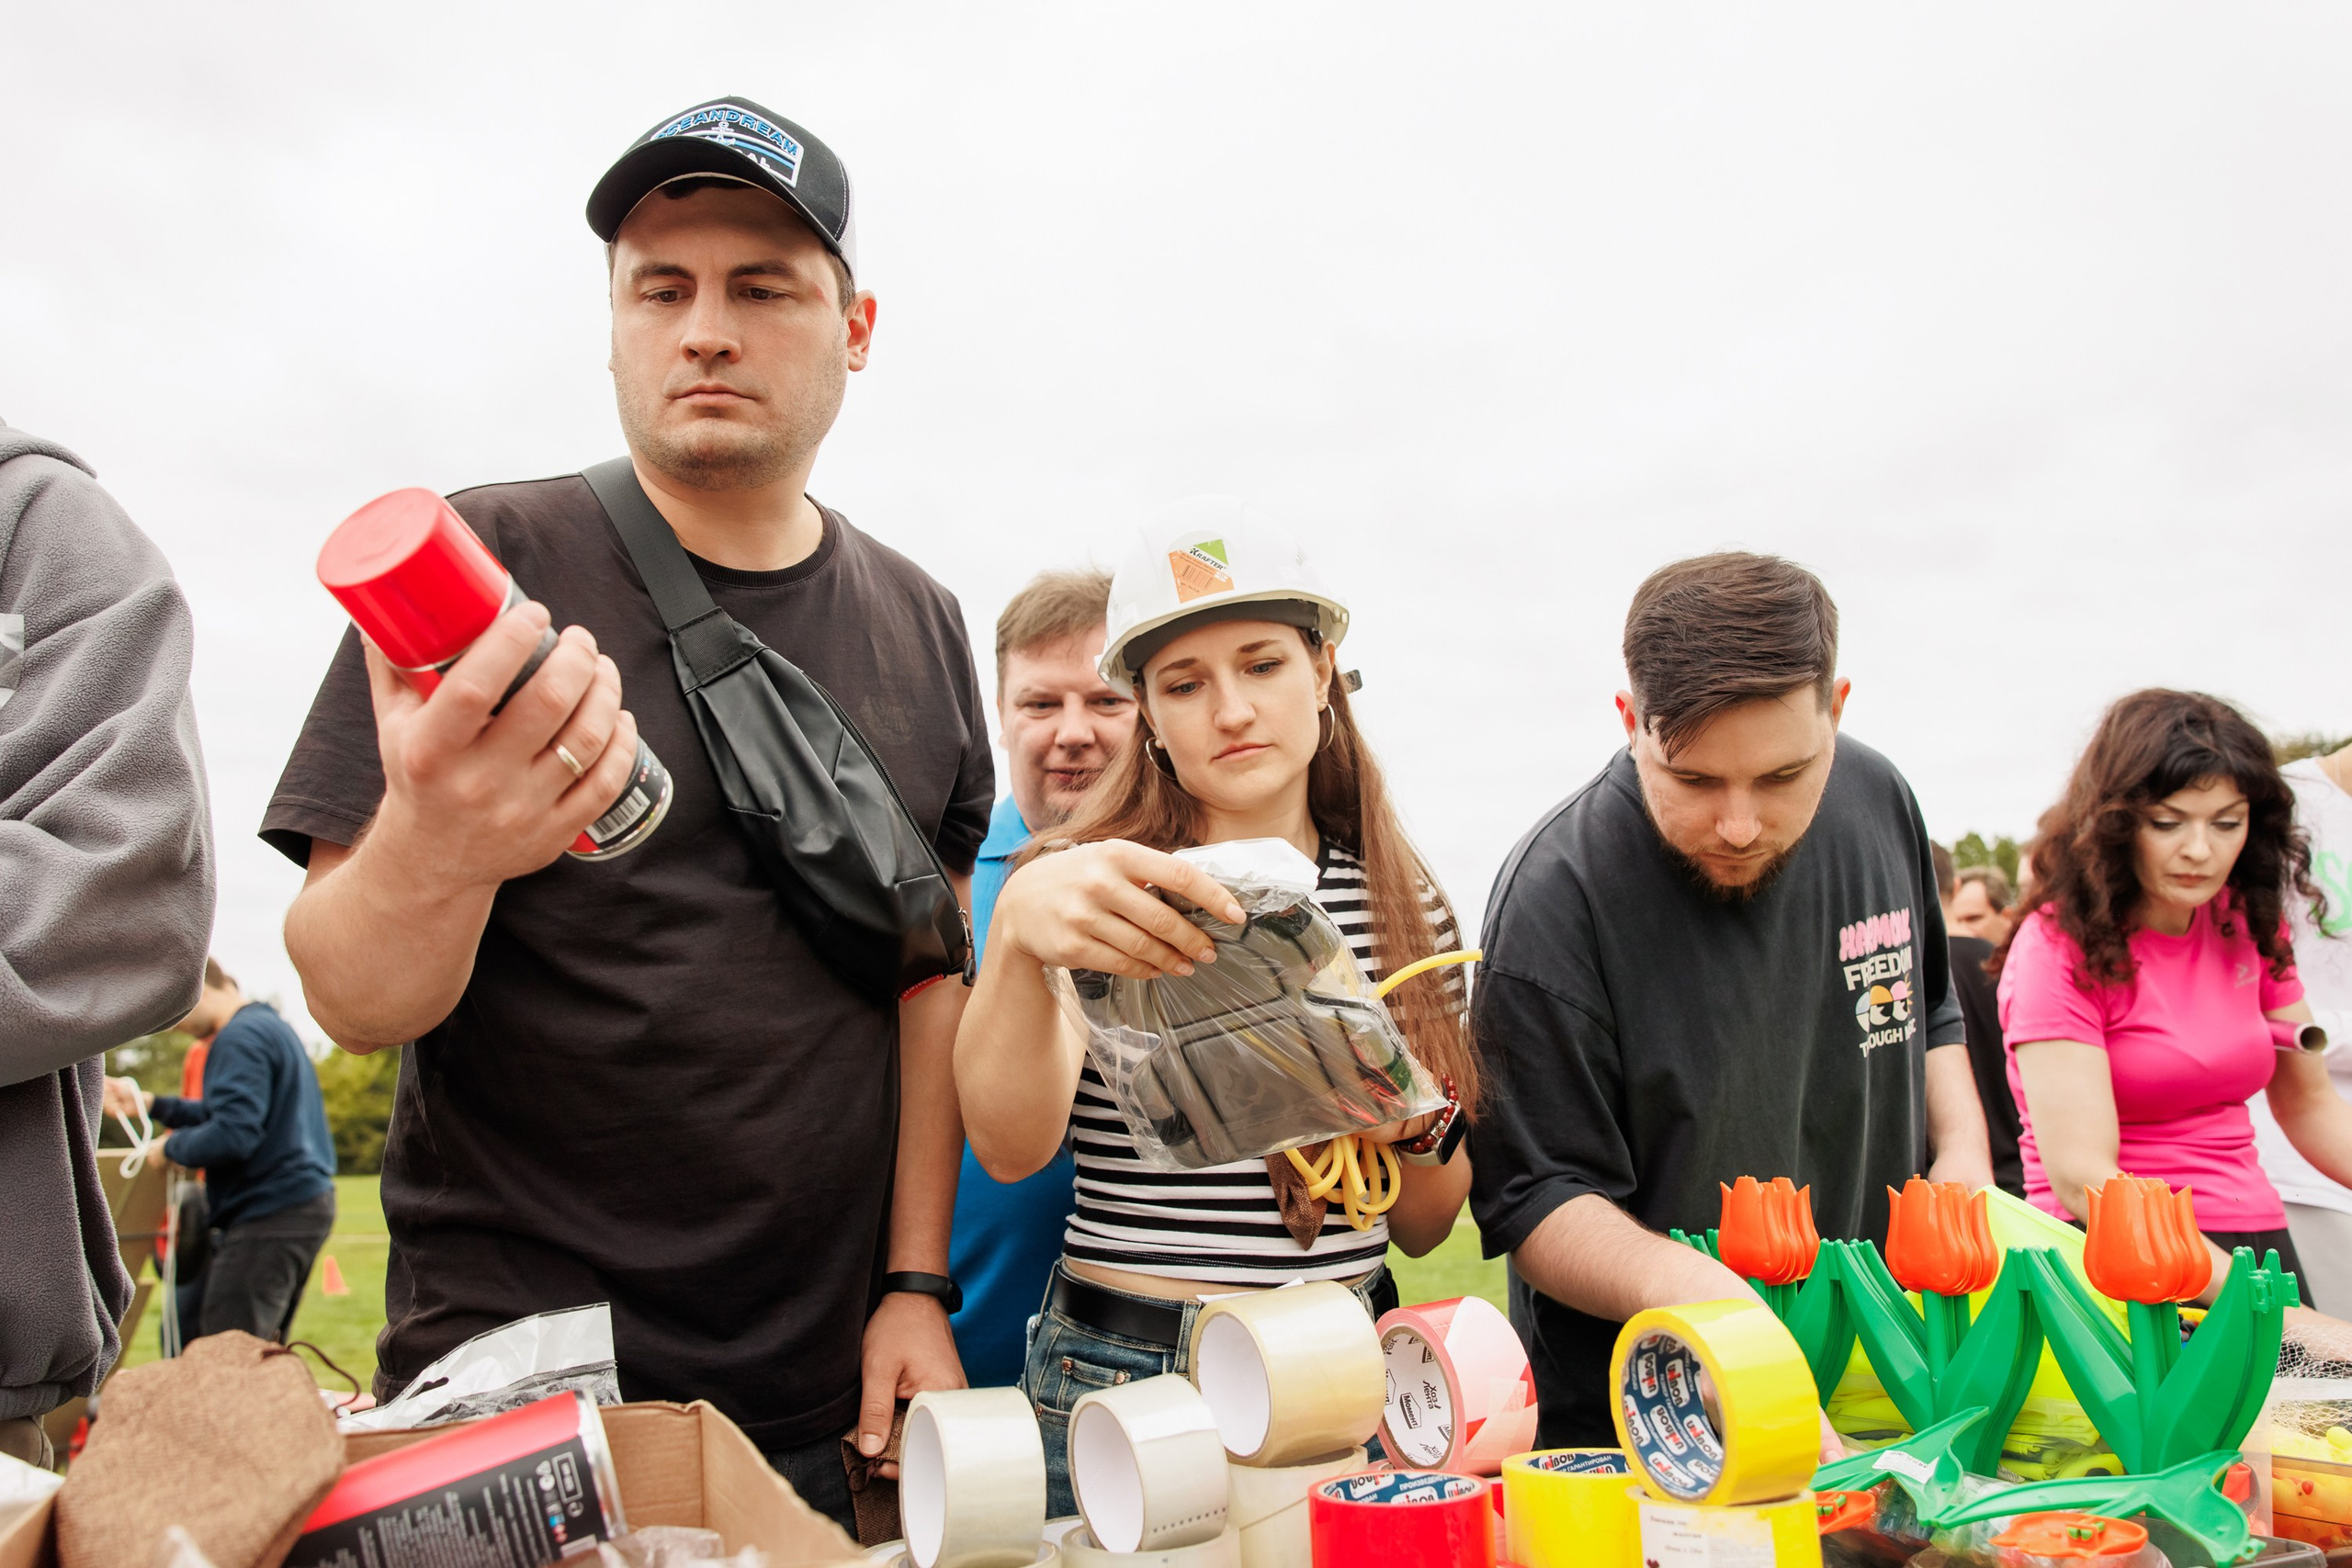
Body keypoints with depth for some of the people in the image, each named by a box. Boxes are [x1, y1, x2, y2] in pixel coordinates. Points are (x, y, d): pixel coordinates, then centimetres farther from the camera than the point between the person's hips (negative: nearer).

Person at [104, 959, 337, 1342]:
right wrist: (151, 1104, 21)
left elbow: (233, 1135, -23)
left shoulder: (240, 1039, -13)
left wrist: (171, 1147, -7)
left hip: (271, 1216, -11)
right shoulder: (269, 1026, 19)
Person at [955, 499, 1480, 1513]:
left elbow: (1424, 1229, 9)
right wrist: (1020, 929, -40)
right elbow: (1011, 1147, -23)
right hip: (1120, 1381, -3)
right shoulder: (1097, 886, -6)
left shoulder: (1407, 907, 4)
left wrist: (1423, 1119, -13)